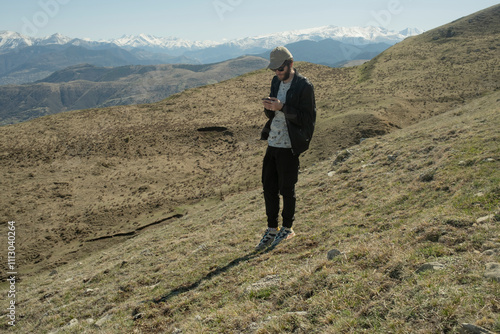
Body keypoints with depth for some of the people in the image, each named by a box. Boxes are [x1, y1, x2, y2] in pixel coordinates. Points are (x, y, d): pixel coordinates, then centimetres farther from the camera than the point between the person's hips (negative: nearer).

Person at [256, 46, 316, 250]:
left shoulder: (304, 86, -11)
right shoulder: (276, 82, 12)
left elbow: (307, 118, -15)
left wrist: (282, 107, -23)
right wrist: (269, 108, -7)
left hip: (289, 146, -7)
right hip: (272, 142, 7)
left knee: (286, 190, 5)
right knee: (269, 188, 10)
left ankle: (287, 229, 24)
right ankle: (272, 230, 24)